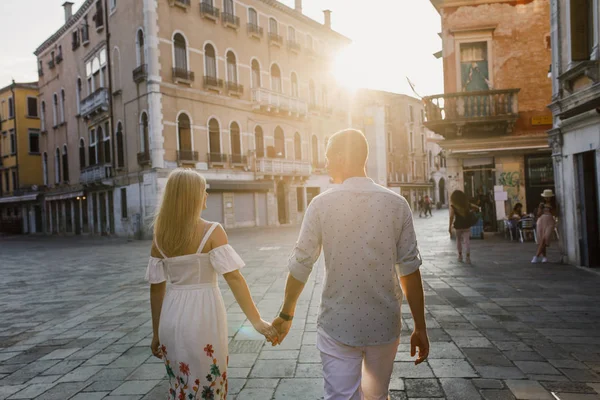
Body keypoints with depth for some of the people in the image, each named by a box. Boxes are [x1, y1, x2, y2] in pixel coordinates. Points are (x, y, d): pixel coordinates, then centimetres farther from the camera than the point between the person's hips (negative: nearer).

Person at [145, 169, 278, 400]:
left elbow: (156, 289, 5)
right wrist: (256, 320, -18)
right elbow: (233, 277, -19)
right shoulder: (212, 231, -12)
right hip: (203, 316, -5)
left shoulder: (160, 238, 2)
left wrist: (156, 333, 14)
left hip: (173, 318, 5)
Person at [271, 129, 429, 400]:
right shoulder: (397, 204, -5)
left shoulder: (321, 204, -9)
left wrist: (286, 315, 10)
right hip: (384, 324, 3)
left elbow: (300, 266, -4)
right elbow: (410, 269, -4)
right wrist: (420, 328, 5)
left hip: (338, 325, -2)